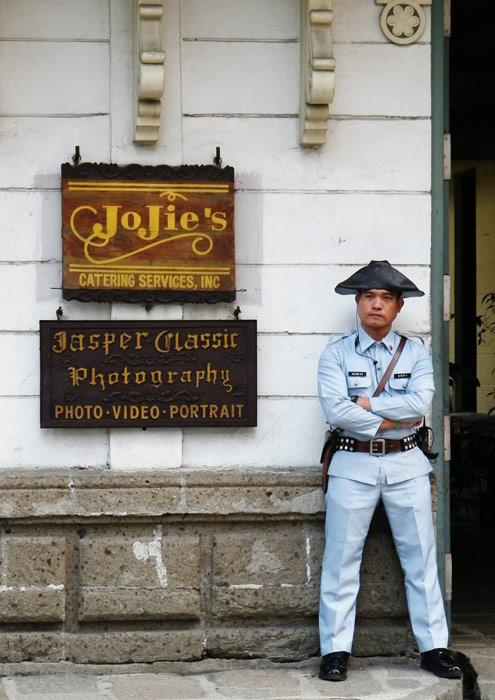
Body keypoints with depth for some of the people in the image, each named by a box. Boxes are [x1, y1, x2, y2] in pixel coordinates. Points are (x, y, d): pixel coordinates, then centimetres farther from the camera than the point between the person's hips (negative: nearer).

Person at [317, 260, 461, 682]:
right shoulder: (336, 354, 1)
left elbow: (421, 403, -12)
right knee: (342, 560, 0)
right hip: (353, 463, -1)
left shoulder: (415, 353, 6)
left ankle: (434, 647, 13)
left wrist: (367, 403, -12)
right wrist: (393, 420, -11)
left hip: (406, 464, 2)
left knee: (421, 556, 5)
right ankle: (336, 650, 7)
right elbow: (337, 411, -14)